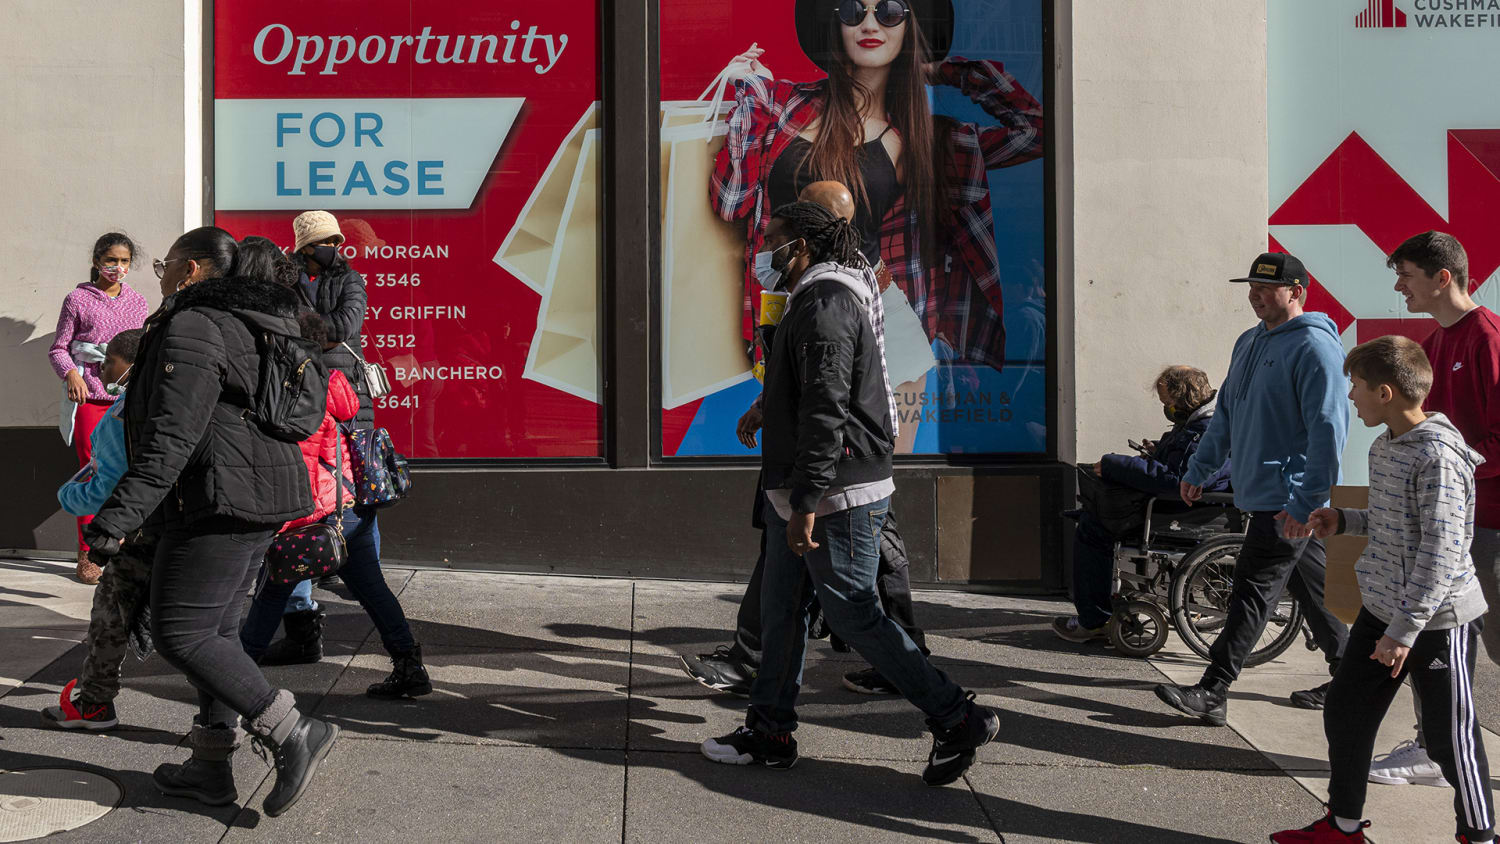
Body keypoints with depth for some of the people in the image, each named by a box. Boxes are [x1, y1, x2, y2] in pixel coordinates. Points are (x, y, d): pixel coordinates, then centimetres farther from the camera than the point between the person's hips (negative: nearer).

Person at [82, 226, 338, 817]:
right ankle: (211, 767, 20)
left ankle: (292, 732, -11)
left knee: (179, 632, -6)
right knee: (216, 628, 14)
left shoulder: (191, 326, -12)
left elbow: (171, 435, -23)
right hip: (256, 501, 10)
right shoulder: (242, 326, 20)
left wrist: (122, 512, -26)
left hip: (220, 499, -10)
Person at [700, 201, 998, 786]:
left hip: (835, 496, -11)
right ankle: (769, 732, 20)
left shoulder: (825, 304, -15)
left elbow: (825, 409, -24)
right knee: (779, 609, 12)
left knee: (852, 613, -6)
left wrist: (807, 502, -26)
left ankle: (958, 720, 3)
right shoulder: (814, 299, 19)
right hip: (794, 494, 11)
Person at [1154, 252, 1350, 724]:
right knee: (1313, 586, 16)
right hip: (1261, 494, 9)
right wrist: (1199, 470, 20)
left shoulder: (1315, 347, -14)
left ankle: (1213, 692, -5)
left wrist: (1308, 503, -24)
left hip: (1288, 499, -9)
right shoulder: (1249, 343, 15)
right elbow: (1227, 414, 23)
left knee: (1253, 591, -8)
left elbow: (1328, 430, -20)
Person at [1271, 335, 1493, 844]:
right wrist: (1344, 521, 6)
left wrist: (1404, 630, -24)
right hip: (1381, 611, 9)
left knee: (1450, 738, 5)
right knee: (1345, 715, 12)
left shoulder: (1438, 457, -22)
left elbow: (1441, 552, -24)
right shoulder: (1385, 446, 7)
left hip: (1437, 620, -9)